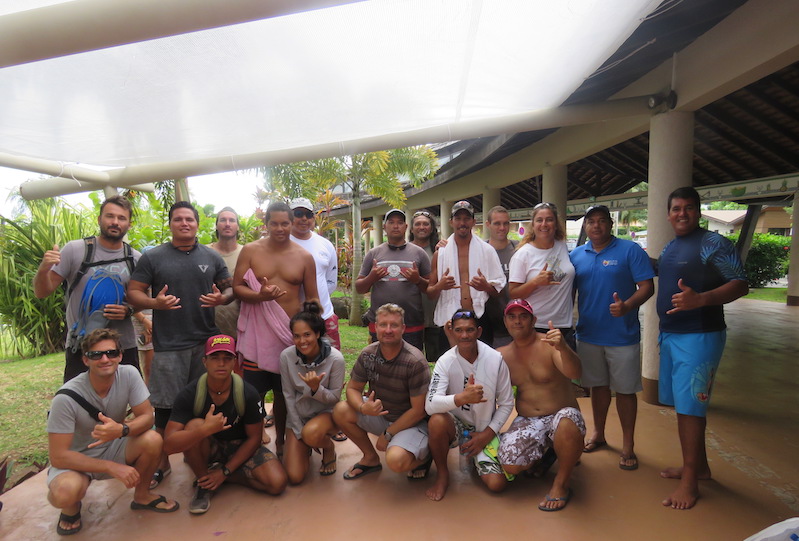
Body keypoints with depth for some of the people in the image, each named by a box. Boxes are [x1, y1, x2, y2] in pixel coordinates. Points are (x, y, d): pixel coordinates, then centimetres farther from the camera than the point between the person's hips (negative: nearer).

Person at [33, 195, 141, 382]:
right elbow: (42, 292, -1)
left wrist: (129, 310, -11)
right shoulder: (75, 249, -3)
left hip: (124, 348, 2)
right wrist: (43, 269, -21)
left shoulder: (135, 259, 3)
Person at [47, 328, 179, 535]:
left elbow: (147, 417, -15)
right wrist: (112, 467, -28)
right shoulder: (67, 398, -27)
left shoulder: (129, 374, -19)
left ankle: (142, 496, 4)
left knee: (153, 440, -26)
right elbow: (58, 456, -23)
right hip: (76, 460, -3)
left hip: (113, 448, 3)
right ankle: (71, 508, 6)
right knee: (64, 492, -34)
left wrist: (122, 429, -38)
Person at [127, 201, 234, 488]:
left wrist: (222, 298, -11)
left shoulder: (212, 257, 9)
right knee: (166, 407, 5)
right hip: (168, 345, -2)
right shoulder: (152, 257, 3)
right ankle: (162, 462, 23)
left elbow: (230, 288, 12)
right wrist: (155, 303, -18)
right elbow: (133, 292, 1)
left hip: (207, 341, 2)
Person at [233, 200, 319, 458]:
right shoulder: (251, 250, 2)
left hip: (292, 332, 1)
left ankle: (281, 441, 29)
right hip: (257, 332, -1)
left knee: (284, 392, 11)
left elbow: (311, 297, 7)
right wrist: (260, 295, -20)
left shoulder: (304, 256, 4)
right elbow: (237, 287, 0)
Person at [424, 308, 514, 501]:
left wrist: (487, 434, -9)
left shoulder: (495, 360, -13)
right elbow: (430, 405, -28)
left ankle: (474, 455, 20)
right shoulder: (446, 361, -16)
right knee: (437, 421, -34)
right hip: (456, 425, -1)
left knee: (496, 484, -15)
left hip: (485, 430, 1)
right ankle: (442, 474, -6)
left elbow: (506, 404, -2)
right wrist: (462, 397, -44)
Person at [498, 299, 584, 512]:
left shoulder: (549, 344, -11)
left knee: (567, 424, -40)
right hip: (526, 421, 4)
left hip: (561, 414, -3)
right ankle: (544, 454, 17)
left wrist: (562, 347, -48)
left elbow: (575, 373, -28)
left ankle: (561, 484, -10)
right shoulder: (502, 355, 4)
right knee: (509, 464, -21)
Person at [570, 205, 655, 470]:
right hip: (588, 334, 4)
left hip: (622, 336, -3)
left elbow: (647, 286, -10)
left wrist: (627, 306, -28)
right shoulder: (576, 255, 6)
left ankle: (628, 445, 22)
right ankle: (598, 434, 33)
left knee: (625, 390, 7)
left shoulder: (630, 250, -5)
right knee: (598, 386, 16)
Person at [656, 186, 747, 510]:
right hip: (669, 334, 8)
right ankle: (699, 465, 31)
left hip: (699, 336, -8)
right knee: (685, 404, 15)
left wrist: (700, 299, -30)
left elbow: (740, 285, -14)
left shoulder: (713, 244, -10)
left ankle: (689, 481, 8)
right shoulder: (669, 247, 13)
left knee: (689, 407, -4)